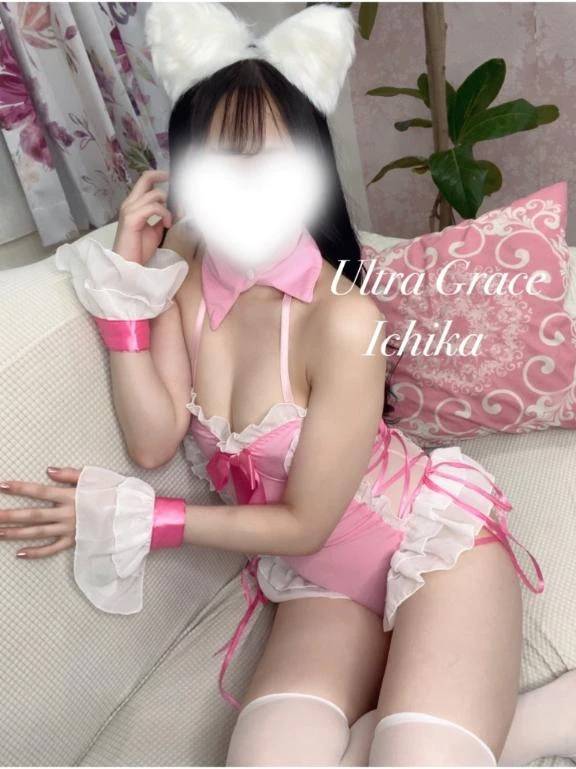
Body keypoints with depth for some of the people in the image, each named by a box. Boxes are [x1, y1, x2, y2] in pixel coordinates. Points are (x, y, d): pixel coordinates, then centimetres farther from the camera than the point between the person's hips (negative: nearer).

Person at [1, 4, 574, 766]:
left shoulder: (341, 318, -23)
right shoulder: (183, 278, -4)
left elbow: (305, 523, -15)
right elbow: (154, 441, -12)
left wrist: (139, 518, -13)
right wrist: (124, 284, -16)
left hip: (435, 542, -5)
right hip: (323, 583, 6)